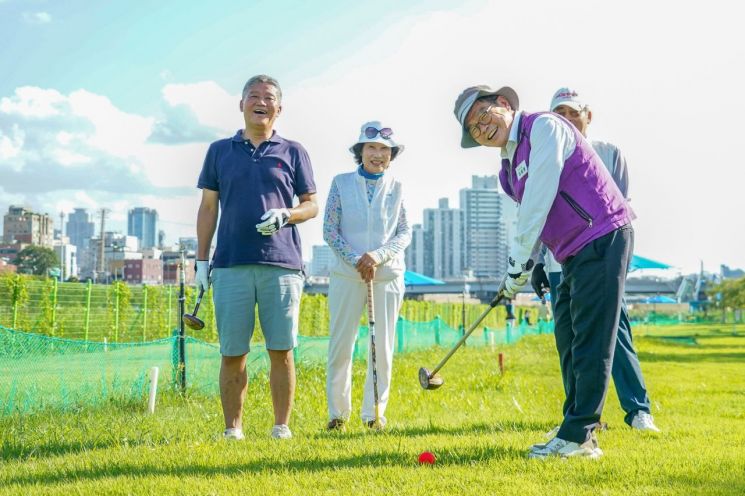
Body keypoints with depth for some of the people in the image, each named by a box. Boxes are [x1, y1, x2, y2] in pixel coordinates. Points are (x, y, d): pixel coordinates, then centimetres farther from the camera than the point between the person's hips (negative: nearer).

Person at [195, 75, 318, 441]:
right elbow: (208, 208, 14)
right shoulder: (220, 151, 14)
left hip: (282, 263, 0)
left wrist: (286, 215, -10)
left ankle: (282, 426, 9)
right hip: (231, 264, 1)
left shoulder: (293, 152, 11)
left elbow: (312, 205, 12)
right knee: (232, 353, 1)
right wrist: (201, 260, 7)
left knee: (281, 351, 0)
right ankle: (232, 428, 8)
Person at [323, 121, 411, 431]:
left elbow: (405, 234, 4)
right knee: (341, 345, -1)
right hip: (346, 274, -1)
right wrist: (356, 260, -10)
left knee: (383, 347, 3)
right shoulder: (341, 183, 3)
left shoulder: (396, 188, 7)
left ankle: (374, 412, 15)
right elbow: (329, 231, 1)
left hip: (388, 275, 1)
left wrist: (378, 255, -12)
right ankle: (338, 412, 12)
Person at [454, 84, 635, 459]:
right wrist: (524, 267, 5)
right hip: (575, 253, 10)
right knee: (568, 339, 11)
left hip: (602, 238, -10)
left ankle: (577, 436, -10)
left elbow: (539, 200, -18)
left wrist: (518, 260, -15)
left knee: (590, 340, -10)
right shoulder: (509, 167, 16)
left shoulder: (544, 127, -11)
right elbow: (528, 218, 20)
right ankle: (579, 430, 17)